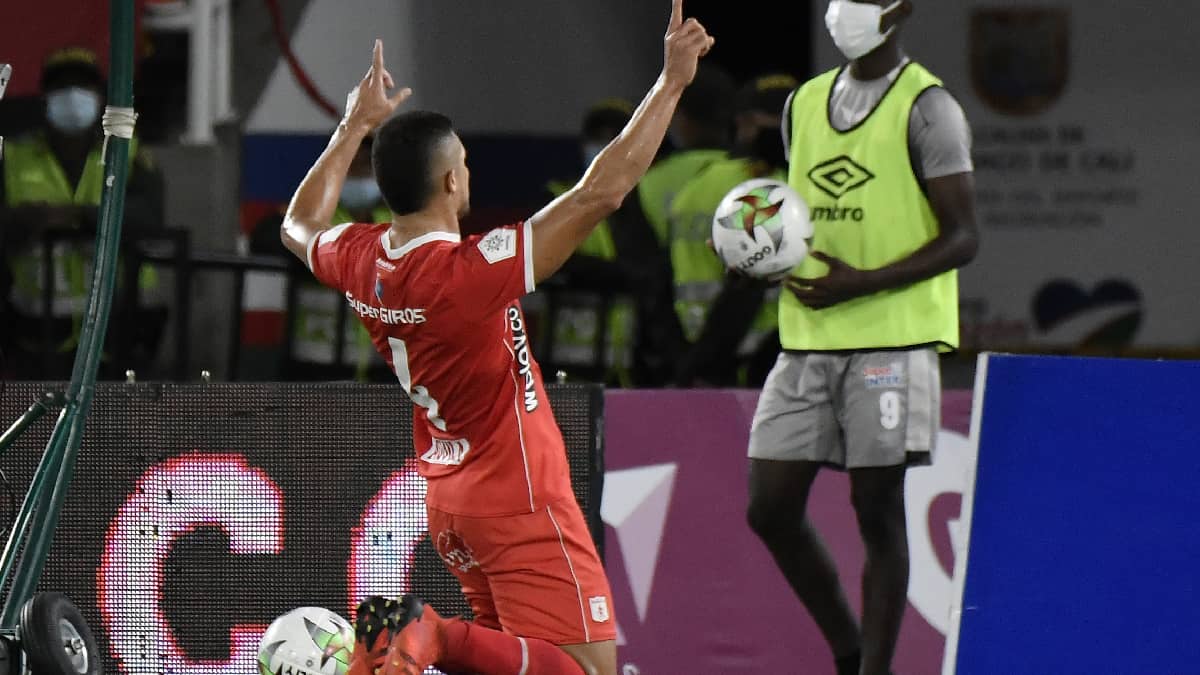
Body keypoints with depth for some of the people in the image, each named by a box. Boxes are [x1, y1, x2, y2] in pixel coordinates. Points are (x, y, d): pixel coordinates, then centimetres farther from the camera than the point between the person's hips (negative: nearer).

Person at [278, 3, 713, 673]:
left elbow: (300, 228, 23)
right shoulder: (472, 272, -24)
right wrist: (671, 83, -19)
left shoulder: (362, 261, -3)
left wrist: (356, 126, 27)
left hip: (448, 497, 8)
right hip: (518, 499, -8)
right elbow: (601, 192, -26)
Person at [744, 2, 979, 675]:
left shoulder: (926, 108, -5)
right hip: (808, 341, 6)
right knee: (770, 507, 2)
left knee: (878, 509, -5)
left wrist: (863, 284, -18)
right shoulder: (804, 104, 16)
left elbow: (963, 236, -9)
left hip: (894, 339, -6)